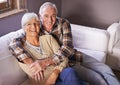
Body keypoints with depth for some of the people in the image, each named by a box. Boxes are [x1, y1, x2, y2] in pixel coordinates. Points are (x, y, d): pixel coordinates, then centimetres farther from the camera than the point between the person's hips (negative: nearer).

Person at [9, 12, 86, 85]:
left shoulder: (48, 38, 10)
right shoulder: (18, 43, 6)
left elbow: (63, 58, 2)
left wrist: (55, 73, -14)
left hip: (59, 75, 4)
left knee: (69, 72, -33)